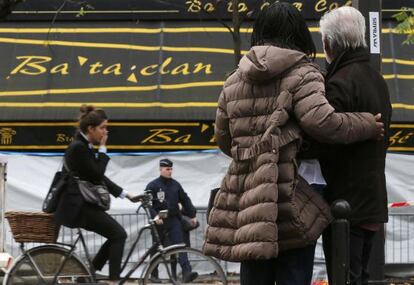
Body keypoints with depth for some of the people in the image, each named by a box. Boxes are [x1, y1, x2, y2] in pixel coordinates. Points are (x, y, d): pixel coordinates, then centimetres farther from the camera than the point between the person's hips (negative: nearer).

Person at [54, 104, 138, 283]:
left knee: (116, 235, 12)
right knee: (119, 234, -12)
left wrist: (125, 194, 14)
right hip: (77, 205, -10)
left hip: (82, 203, 10)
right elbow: (97, 174, -16)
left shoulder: (85, 146, 15)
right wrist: (102, 148, -8)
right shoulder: (78, 147, -16)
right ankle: (114, 280, -11)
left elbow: (99, 177, 18)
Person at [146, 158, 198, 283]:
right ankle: (154, 274, 21)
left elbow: (185, 200, 14)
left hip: (174, 220, 3)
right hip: (160, 221, -3)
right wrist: (155, 216, -23)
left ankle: (187, 272, -22)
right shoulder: (153, 185, -4)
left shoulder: (176, 185, 10)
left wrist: (192, 215, 8)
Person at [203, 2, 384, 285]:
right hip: (290, 199, -5)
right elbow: (321, 121, -18)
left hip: (243, 200, 5)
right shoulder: (302, 74, -4)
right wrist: (367, 125, -3)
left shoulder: (234, 81, 15)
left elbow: (223, 139, 20)